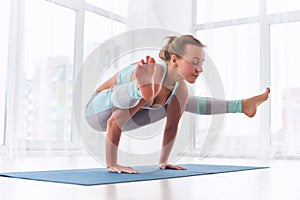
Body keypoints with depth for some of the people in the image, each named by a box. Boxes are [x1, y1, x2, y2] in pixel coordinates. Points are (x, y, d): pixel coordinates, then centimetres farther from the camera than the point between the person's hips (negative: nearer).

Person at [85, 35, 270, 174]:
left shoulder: (181, 90, -15)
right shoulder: (153, 77, -38)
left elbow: (171, 127, 0)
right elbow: (114, 122, -35)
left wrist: (163, 161, 6)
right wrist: (112, 165, -30)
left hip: (122, 114, 7)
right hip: (98, 110, -7)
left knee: (185, 103, 14)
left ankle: (241, 105, 26)